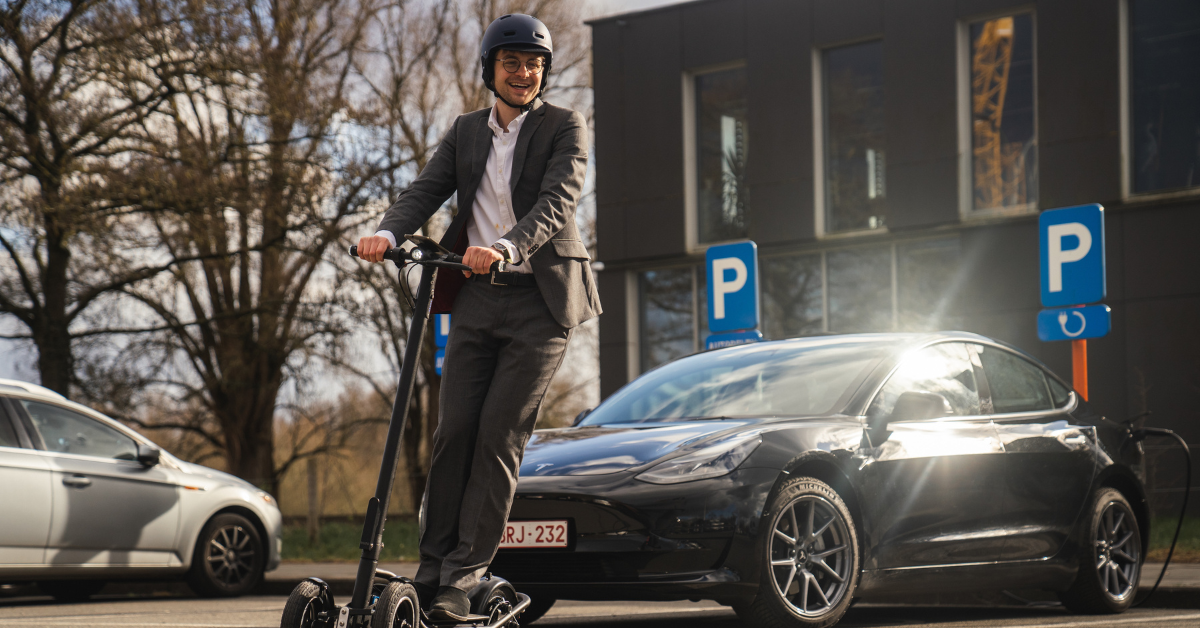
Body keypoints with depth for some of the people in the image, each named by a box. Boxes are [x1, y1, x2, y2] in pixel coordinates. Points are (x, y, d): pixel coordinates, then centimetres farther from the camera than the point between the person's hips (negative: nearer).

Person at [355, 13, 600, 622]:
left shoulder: (565, 128, -1)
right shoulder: (466, 132, 13)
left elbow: (556, 203, -16)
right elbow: (425, 190, 1)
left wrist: (505, 247, -34)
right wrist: (387, 233, -20)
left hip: (539, 298, -4)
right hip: (476, 296, 4)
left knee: (498, 436, -8)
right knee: (454, 431, -1)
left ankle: (463, 577, -5)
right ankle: (431, 571, 4)